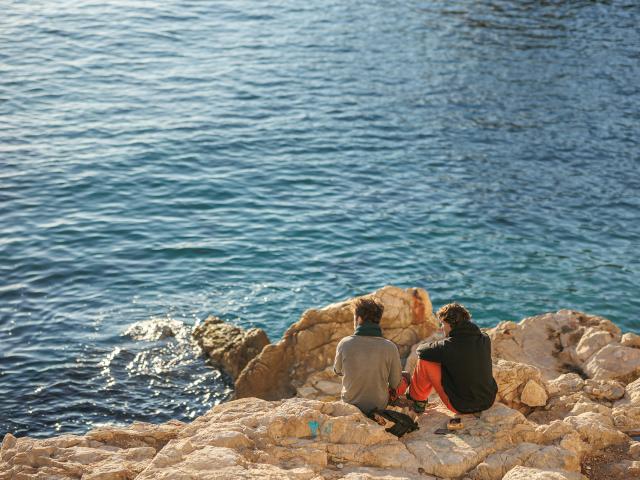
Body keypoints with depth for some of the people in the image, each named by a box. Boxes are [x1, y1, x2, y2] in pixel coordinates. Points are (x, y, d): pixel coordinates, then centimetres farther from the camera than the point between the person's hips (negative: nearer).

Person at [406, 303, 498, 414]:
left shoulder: (448, 346, -21)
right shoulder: (485, 339, -5)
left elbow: (421, 351, -7)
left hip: (462, 406, -6)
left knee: (424, 361, -2)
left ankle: (417, 399, 21)